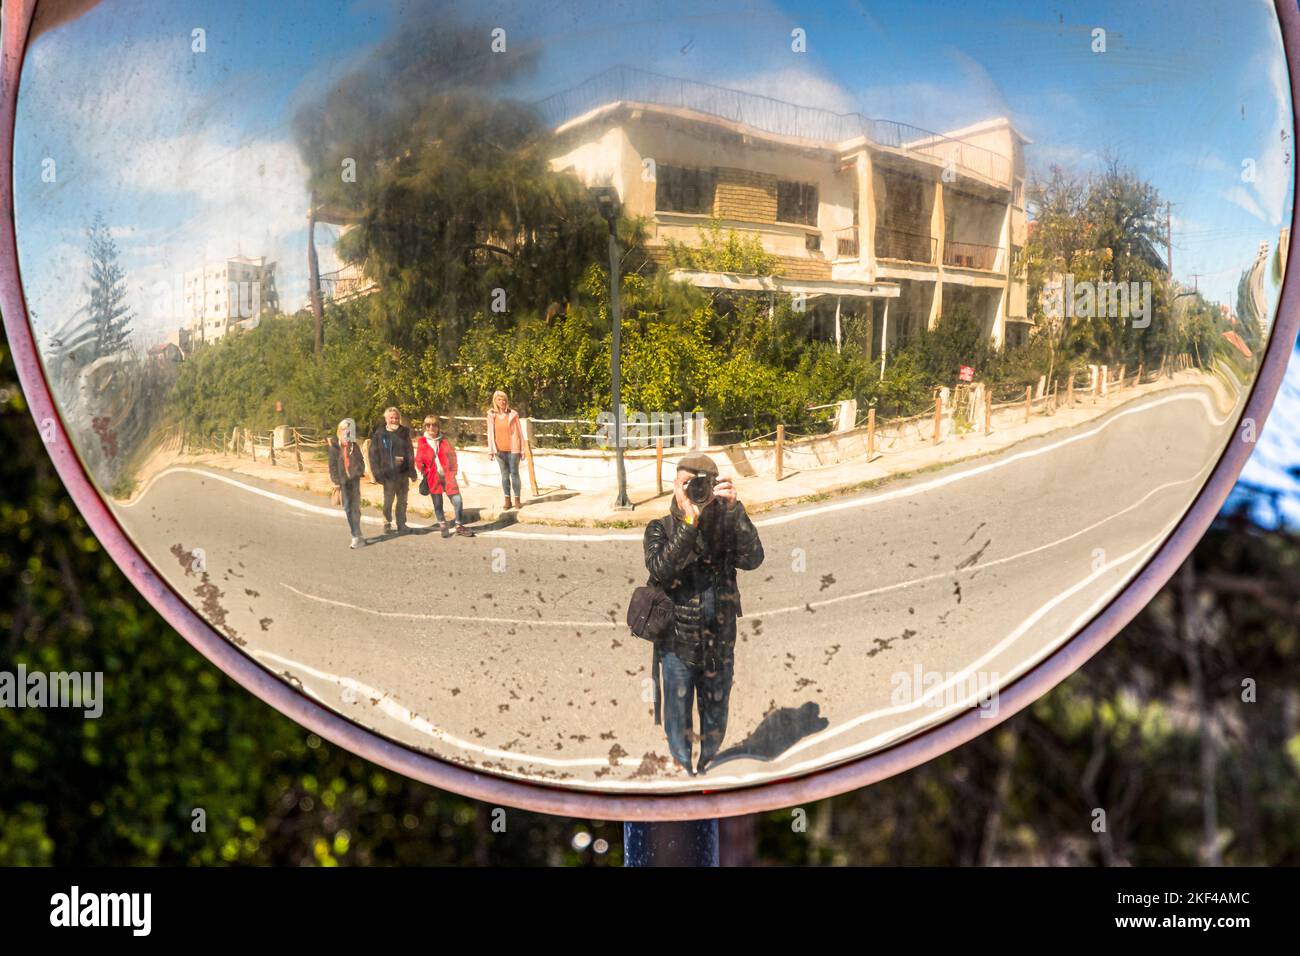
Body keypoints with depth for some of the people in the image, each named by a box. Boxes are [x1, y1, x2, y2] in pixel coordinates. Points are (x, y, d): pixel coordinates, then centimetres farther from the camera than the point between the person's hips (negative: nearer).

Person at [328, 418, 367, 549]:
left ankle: (357, 535, 6)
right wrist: (336, 481, -9)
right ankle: (356, 535, 6)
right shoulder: (335, 447, -1)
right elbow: (332, 465, -2)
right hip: (343, 482, -2)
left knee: (355, 508, 2)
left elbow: (361, 461, 12)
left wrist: (360, 471, -6)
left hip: (354, 480, 2)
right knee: (348, 509, 1)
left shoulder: (354, 446, 8)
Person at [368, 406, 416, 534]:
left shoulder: (405, 433, 6)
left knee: (402, 501, 10)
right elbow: (374, 455, -2)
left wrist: (412, 471, 4)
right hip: (389, 474, -3)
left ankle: (402, 524, 19)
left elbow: (409, 453, 9)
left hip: (403, 473, 3)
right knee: (388, 501, -1)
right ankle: (387, 524, 14)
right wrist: (377, 473, -9)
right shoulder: (379, 434, -2)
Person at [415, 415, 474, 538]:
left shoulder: (445, 441, 3)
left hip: (447, 476, 0)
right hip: (433, 477, 0)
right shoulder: (422, 443, 0)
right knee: (437, 504, 5)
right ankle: (443, 527, 21)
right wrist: (424, 474, -3)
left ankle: (459, 526, 6)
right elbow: (419, 461, 7)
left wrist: (453, 472, 1)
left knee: (457, 500, -7)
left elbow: (452, 455, 9)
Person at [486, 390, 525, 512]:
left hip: (513, 449, -2)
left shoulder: (513, 414, -3)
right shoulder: (491, 415, 1)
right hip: (500, 450, 2)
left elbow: (519, 432, 1)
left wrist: (522, 450, 0)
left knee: (514, 473, 0)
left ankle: (517, 500, 7)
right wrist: (491, 450, -3)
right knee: (504, 474, 8)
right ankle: (507, 500, 13)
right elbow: (490, 433, 2)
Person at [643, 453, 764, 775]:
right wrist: (689, 520, -33)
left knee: (715, 722, 17)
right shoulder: (660, 529, -7)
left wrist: (734, 510, -29)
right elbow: (661, 569, -26)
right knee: (678, 723, 8)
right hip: (677, 643, -2)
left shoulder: (726, 524, -2)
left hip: (719, 643, 2)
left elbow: (753, 559, -19)